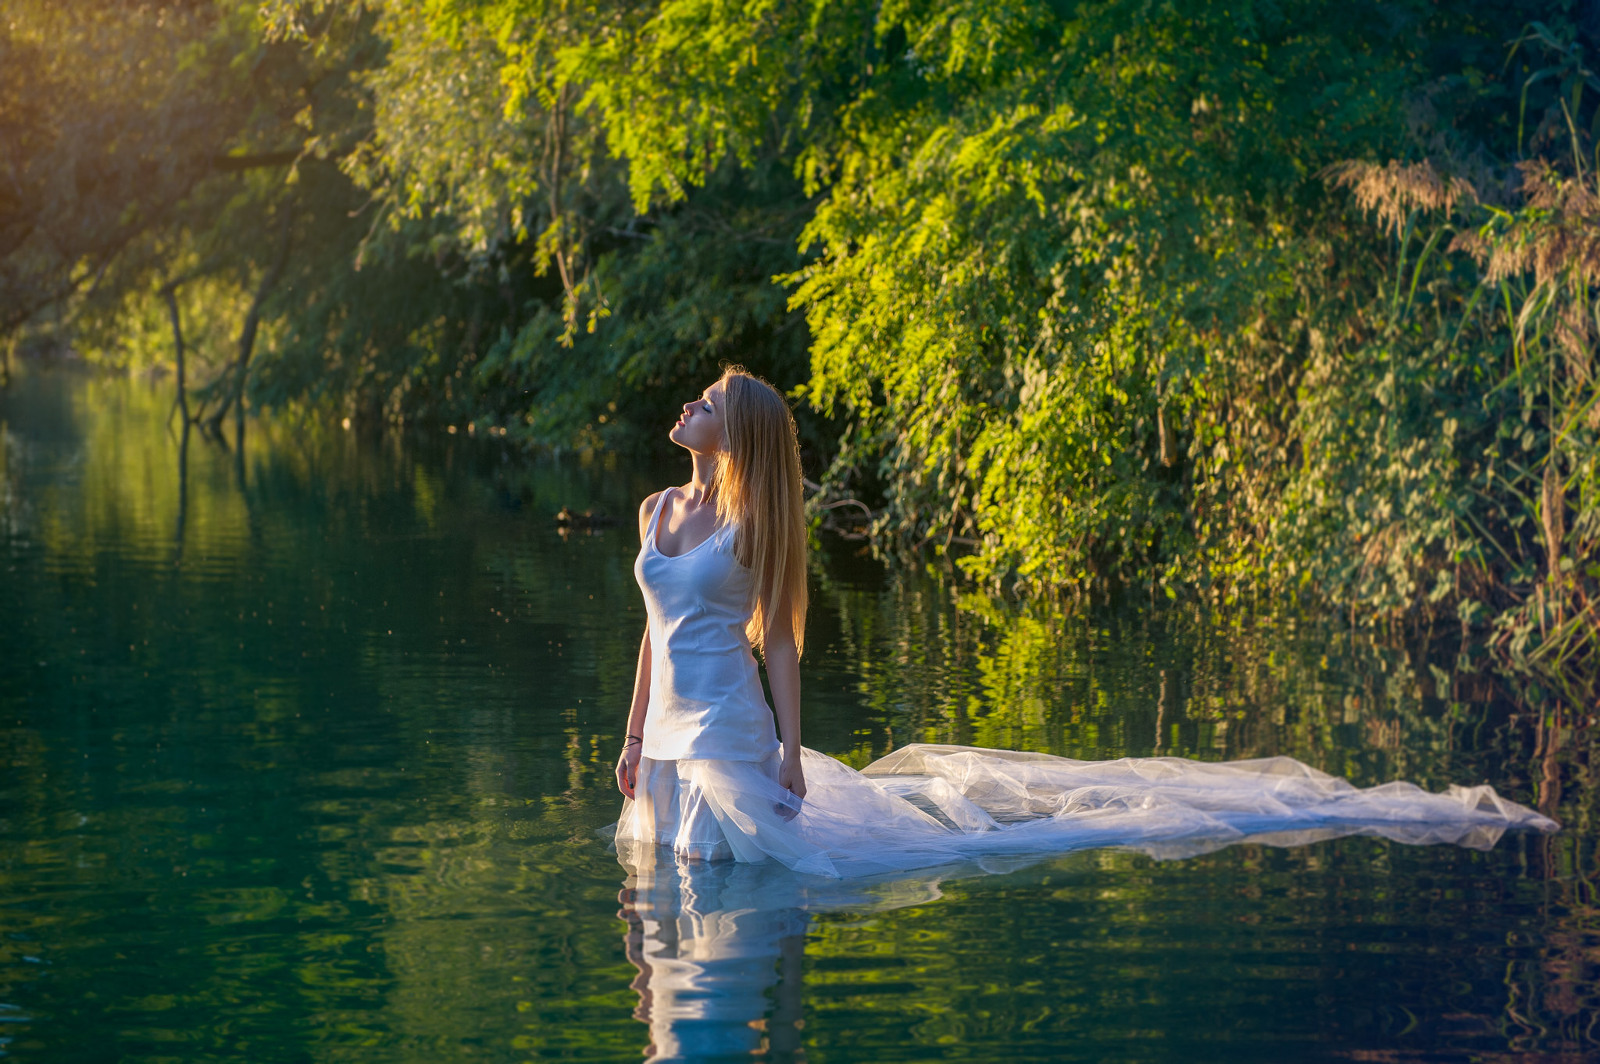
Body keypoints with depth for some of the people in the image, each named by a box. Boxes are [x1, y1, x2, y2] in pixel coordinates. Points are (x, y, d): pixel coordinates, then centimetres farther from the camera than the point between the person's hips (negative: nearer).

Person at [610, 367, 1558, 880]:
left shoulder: (754, 525, -10)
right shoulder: (658, 513, 13)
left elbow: (779, 642, -11)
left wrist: (790, 750, -17)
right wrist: (633, 739, 16)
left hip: (730, 739, -9)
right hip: (669, 741, 9)